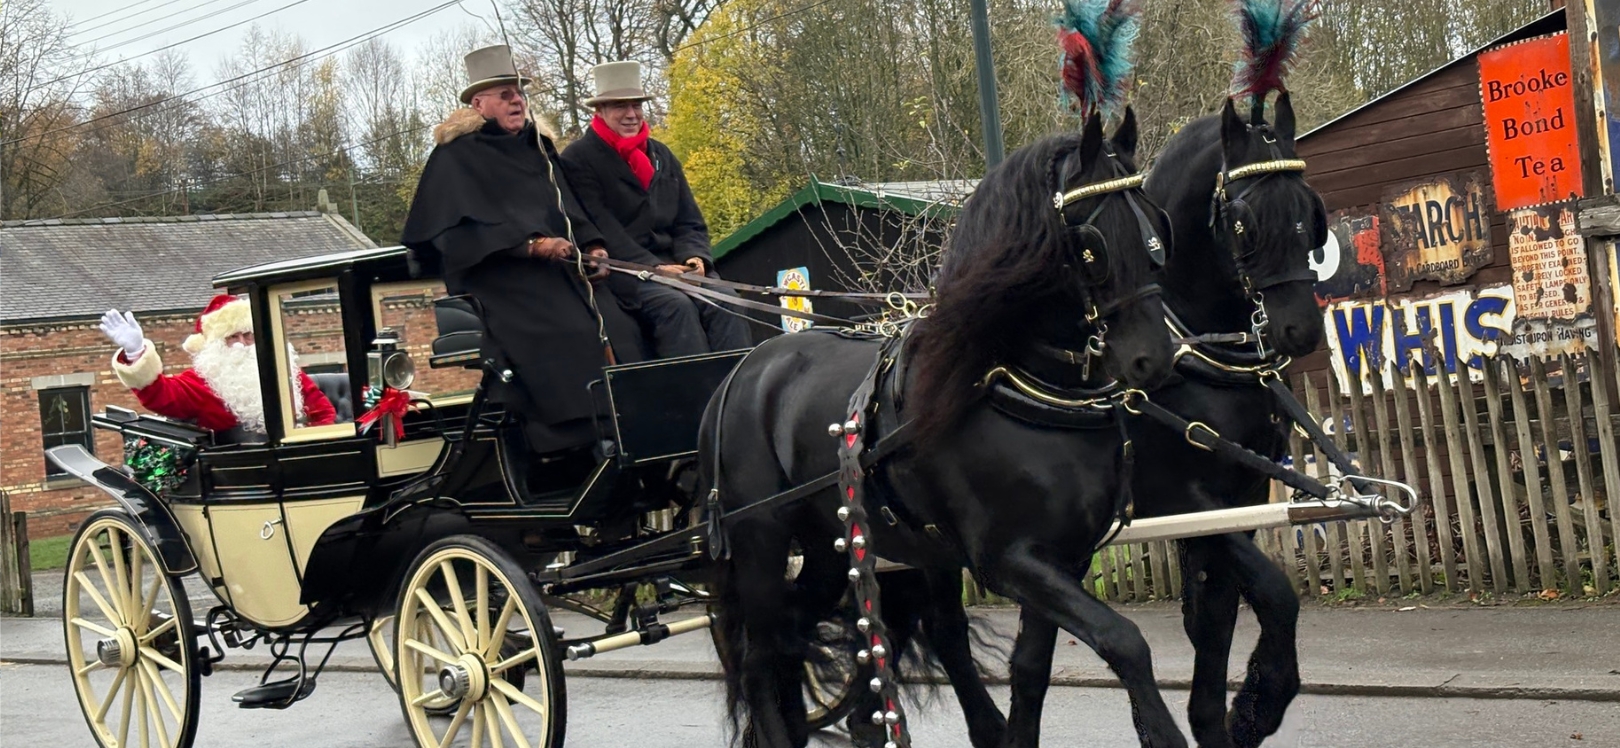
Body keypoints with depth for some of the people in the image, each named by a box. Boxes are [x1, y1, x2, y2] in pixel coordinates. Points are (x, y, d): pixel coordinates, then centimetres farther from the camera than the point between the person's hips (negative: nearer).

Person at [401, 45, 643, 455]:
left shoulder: (537, 146, 23)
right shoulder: (456, 155, 3)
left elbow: (570, 208, 22)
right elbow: (458, 229, -8)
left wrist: (591, 245, 1)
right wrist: (531, 244, -18)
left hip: (559, 265, 6)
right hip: (498, 275, -6)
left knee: (615, 328, -15)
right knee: (565, 336, -28)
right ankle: (579, 440, -29)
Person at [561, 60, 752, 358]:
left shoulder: (661, 155, 21)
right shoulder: (578, 160, 1)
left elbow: (689, 222, 18)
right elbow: (602, 230, -9)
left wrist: (694, 258, -4)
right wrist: (654, 267, -18)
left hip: (674, 267, 5)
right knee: (677, 305, -34)